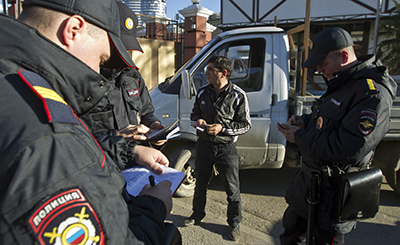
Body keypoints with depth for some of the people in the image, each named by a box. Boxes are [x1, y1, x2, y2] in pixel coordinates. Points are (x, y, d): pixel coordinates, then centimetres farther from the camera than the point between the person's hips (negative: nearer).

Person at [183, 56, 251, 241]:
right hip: (204, 145, 4)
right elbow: (194, 114, 15)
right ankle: (197, 215, 44)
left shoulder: (238, 95, -11)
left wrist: (222, 128, -21)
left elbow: (245, 125, -8)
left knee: (232, 189, 7)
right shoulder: (203, 92, 2)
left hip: (226, 149, -4)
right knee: (200, 184, 20)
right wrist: (197, 121, -9)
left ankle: (234, 223, 31)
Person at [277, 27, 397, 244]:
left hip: (331, 192, -9)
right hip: (308, 177, 9)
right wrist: (304, 121, 1)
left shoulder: (372, 94, -24)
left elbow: (348, 149, -32)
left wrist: (300, 137, -23)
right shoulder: (341, 83, 7)